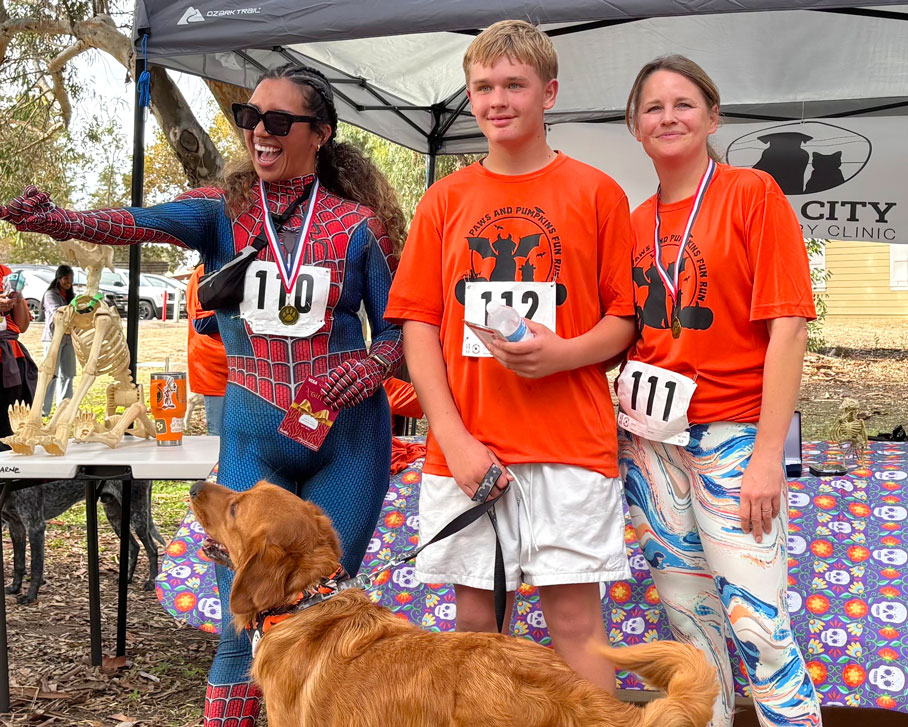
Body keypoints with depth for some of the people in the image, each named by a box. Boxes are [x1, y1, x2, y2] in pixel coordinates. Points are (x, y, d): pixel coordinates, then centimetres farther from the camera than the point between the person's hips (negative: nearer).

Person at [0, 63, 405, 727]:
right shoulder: (223, 211, 1)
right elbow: (141, 223, -19)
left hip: (348, 436, 0)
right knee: (244, 624, 0)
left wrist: (361, 372, -16)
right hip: (254, 437, 1)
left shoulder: (358, 224, -1)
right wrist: (55, 219, -38)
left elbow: (397, 331, 5)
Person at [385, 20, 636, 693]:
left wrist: (562, 352, -16)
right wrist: (454, 436, -6)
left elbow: (625, 317, 5)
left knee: (576, 618, -1)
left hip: (570, 447, -2)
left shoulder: (597, 193, 4)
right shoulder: (445, 199, 9)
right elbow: (419, 323, 6)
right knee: (474, 618, 9)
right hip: (464, 448, 2)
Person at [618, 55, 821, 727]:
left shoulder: (753, 193, -5)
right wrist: (623, 419, 0)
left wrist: (768, 454, -16)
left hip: (734, 433, -5)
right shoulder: (637, 222, 10)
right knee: (685, 607, 11)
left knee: (755, 618, -7)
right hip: (651, 433, 5)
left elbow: (788, 323, -11)